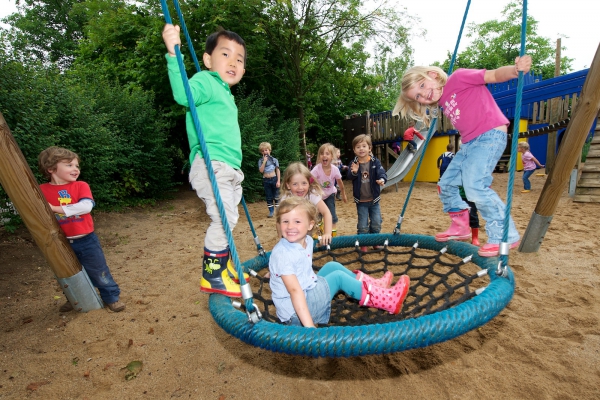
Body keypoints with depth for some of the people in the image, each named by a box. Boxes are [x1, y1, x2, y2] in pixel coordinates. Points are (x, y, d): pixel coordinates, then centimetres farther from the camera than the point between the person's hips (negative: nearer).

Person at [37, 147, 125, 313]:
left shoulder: (81, 186, -7)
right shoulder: (42, 190, -3)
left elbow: (86, 206, -23)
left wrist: (56, 209, -24)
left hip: (86, 240, -2)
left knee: (98, 271, 8)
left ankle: (111, 297, 24)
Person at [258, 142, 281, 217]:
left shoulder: (274, 159, 0)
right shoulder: (260, 160, 2)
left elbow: (278, 171, 1)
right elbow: (261, 170, -11)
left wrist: (278, 181, -6)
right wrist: (264, 161, -13)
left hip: (274, 179, -1)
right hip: (266, 180, 1)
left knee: (276, 196, 1)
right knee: (269, 197, 7)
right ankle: (271, 212, 15)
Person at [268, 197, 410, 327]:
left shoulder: (307, 241, -2)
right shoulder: (282, 254, -27)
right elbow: (294, 290, -32)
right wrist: (309, 326, -34)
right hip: (295, 312, -8)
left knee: (332, 266, 9)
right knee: (338, 276, -12)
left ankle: (372, 285, 21)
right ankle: (388, 300, -1)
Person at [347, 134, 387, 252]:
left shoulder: (375, 162, -6)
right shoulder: (354, 163, -6)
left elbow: (381, 172, -18)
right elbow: (350, 177, -17)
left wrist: (382, 179, -41)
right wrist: (354, 172, -39)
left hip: (374, 199, 1)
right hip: (361, 200, -1)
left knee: (376, 223, 12)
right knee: (363, 225, 5)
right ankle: (362, 243, 24)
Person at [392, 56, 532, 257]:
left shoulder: (458, 78, -4)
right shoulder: (443, 101, 15)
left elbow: (493, 75, -12)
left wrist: (515, 69, -30)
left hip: (490, 135, -9)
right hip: (469, 143, 9)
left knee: (475, 186, -22)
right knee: (446, 184, 11)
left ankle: (505, 235, -8)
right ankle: (460, 226, 27)